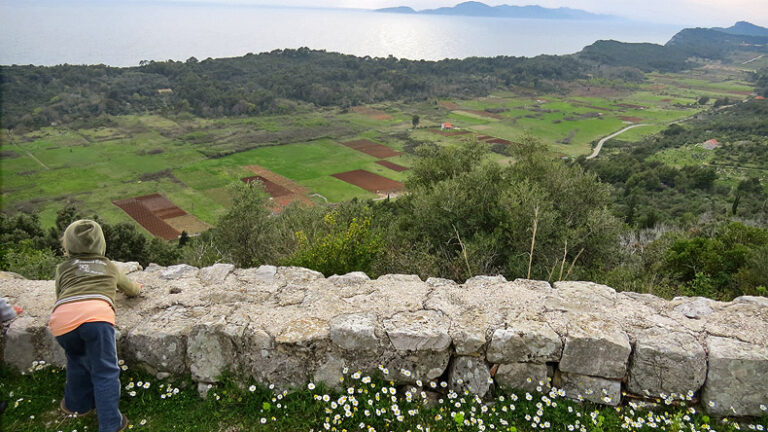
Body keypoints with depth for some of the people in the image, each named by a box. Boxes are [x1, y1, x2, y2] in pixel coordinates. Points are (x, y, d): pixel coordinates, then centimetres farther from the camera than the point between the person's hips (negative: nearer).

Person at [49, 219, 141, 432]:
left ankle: (77, 404, 42)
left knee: (76, 360, 29)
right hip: (96, 314, -2)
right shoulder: (109, 266, 32)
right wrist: (136, 287, 73)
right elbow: (131, 288, 49)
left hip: (62, 319, 2)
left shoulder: (63, 268, 29)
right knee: (105, 372, 4)